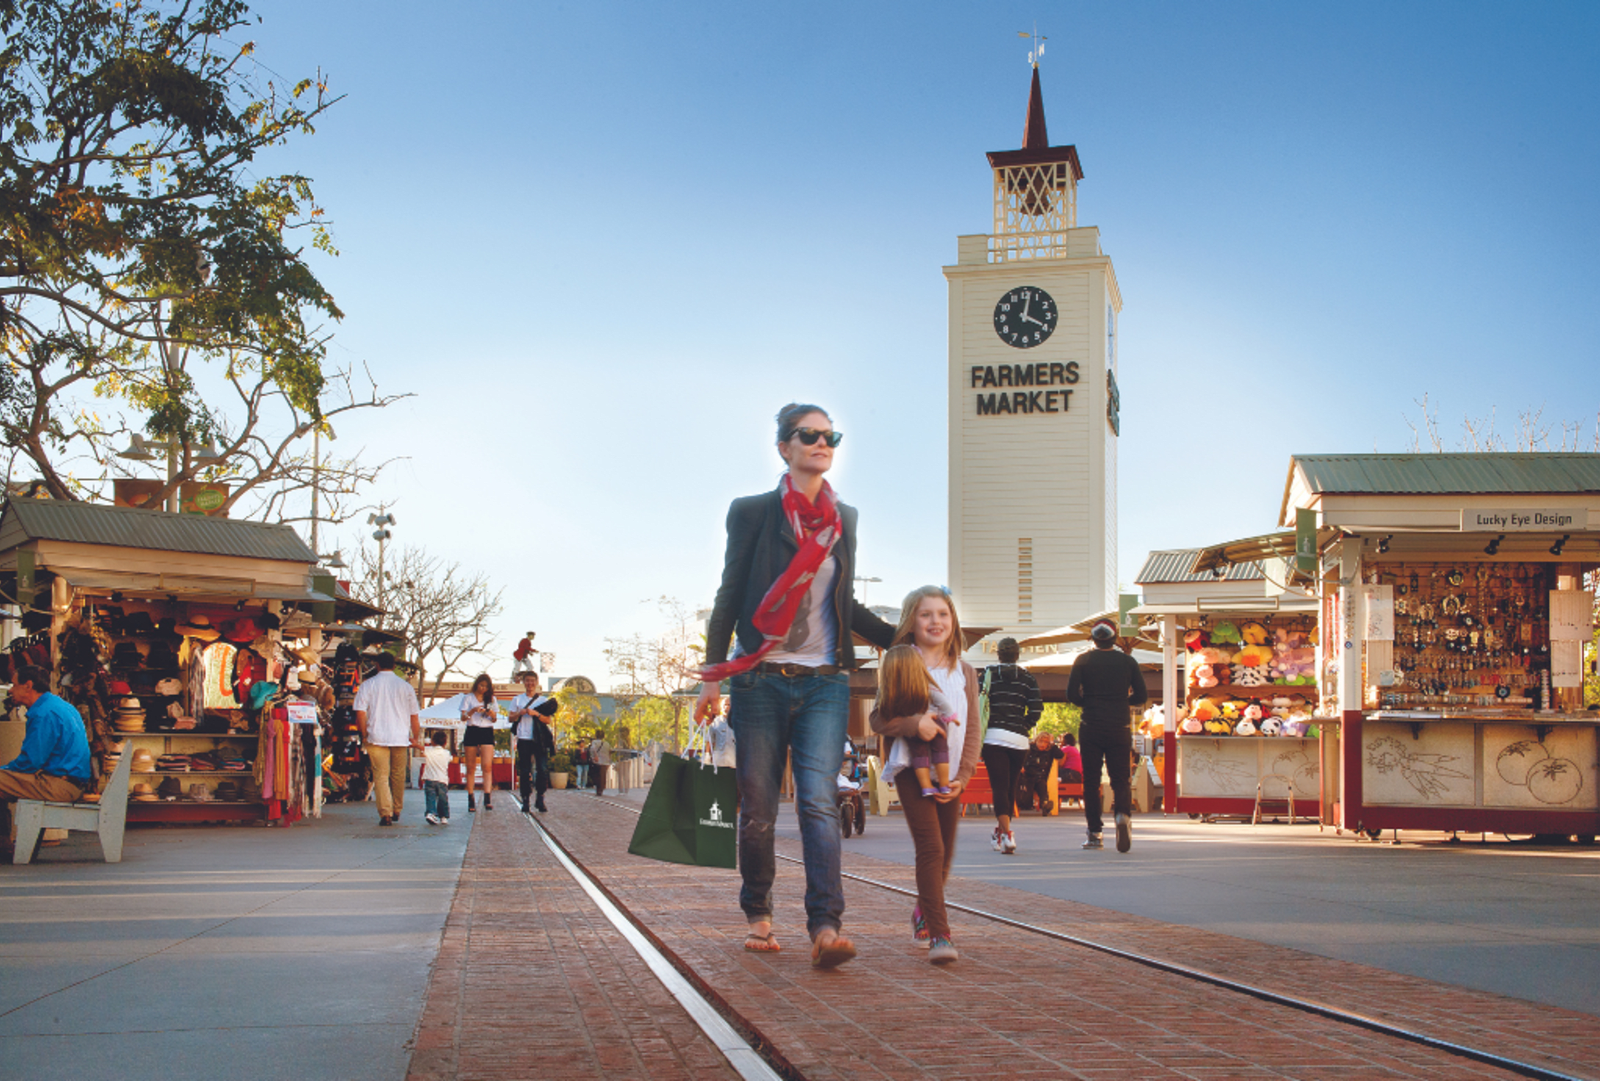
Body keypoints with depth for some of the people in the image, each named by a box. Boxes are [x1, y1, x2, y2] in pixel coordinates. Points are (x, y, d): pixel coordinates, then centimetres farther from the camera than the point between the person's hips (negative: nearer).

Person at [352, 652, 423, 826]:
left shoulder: (367, 685, 0)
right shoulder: (405, 687, 5)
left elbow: (360, 713, -6)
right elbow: (414, 716, 7)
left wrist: (364, 735, 6)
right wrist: (416, 738, 17)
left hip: (377, 738, -2)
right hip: (400, 738, 2)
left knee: (381, 776, -2)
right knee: (398, 775, 15)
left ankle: (385, 814, -12)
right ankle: (396, 811, 25)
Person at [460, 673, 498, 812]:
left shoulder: (491, 699, 14)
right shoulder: (469, 697, 7)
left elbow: (494, 719, 15)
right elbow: (463, 718, 0)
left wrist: (492, 714, -8)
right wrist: (473, 711, -17)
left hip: (487, 732, 1)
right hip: (472, 731, -1)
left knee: (487, 766, -13)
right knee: (470, 768, 0)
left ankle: (487, 799, -21)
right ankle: (471, 799, 4)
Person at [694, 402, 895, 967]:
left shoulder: (845, 518, 14)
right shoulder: (752, 512, 3)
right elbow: (729, 596, 4)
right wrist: (713, 674, 1)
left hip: (824, 684, 2)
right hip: (761, 681, -2)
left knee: (819, 800, -12)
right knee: (758, 806, 2)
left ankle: (826, 926, -19)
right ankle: (757, 913, 22)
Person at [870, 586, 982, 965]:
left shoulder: (964, 672, 9)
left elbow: (971, 729, 7)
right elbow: (878, 718, -5)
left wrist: (962, 775, -5)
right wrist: (914, 724, -23)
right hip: (912, 768, -4)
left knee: (945, 853, 12)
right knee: (930, 848, -15)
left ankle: (924, 912, 38)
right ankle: (939, 935, -16)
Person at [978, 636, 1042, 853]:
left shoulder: (988, 673, 4)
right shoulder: (1027, 677, 8)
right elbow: (1037, 708, -1)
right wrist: (1024, 727, 13)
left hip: (993, 736, -2)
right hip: (1019, 740, 2)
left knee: (999, 787, -7)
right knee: (1011, 788, 14)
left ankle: (1006, 833, -24)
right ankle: (999, 835, 24)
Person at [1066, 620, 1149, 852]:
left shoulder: (1083, 661, 1)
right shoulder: (1128, 661, 4)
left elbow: (1072, 694, -5)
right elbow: (1142, 697, 5)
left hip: (1091, 728, -1)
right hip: (1120, 728, 1)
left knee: (1091, 781, 6)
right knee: (1121, 779, 5)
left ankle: (1094, 833, 4)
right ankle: (1123, 814, -23)